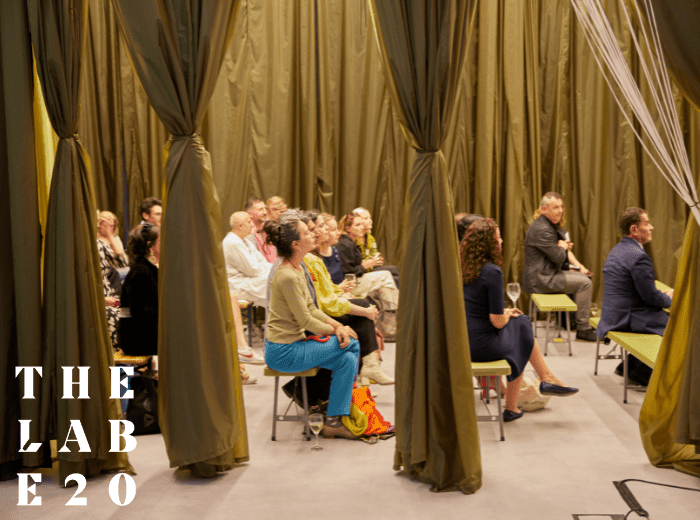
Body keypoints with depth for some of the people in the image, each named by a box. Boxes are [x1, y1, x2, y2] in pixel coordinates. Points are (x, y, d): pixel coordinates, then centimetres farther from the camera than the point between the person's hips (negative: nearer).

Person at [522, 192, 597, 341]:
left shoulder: (548, 225, 15)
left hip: (544, 274, 11)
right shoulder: (542, 230, -21)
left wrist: (563, 246, 3)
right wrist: (563, 247, 0)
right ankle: (583, 329, -10)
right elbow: (559, 257, -21)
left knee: (583, 277, 21)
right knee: (585, 283, -13)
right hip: (540, 280, -11)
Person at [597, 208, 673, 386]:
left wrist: (663, 294, 14)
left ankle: (631, 365, 21)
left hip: (613, 316, 10)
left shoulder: (617, 251, 11)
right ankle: (643, 371, 6)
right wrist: (670, 299, 2)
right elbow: (651, 296, -19)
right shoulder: (638, 256, -21)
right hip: (628, 319, -10)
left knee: (664, 318, 23)